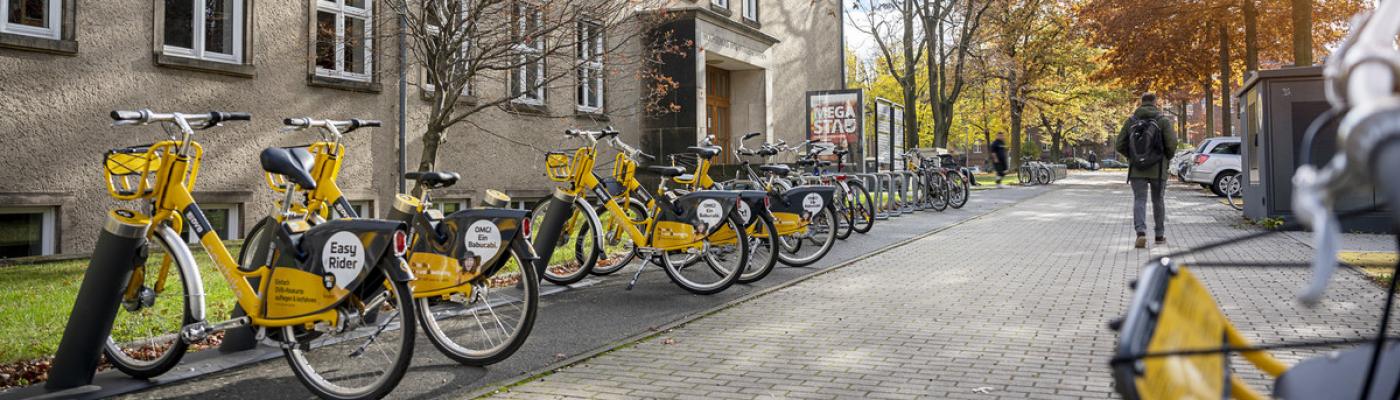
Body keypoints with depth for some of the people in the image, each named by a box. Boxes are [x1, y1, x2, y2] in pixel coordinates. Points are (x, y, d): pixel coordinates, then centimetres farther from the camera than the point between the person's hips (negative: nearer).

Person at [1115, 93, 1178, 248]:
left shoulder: (1130, 121, 3)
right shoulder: (1163, 120, -4)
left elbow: (1121, 146, 1)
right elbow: (1172, 145, -11)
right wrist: (1166, 157, 9)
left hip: (1136, 170, 1)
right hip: (1158, 170, -1)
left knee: (1139, 200, 1)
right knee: (1158, 201, 13)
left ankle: (1141, 232, -19)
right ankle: (1159, 235, 22)